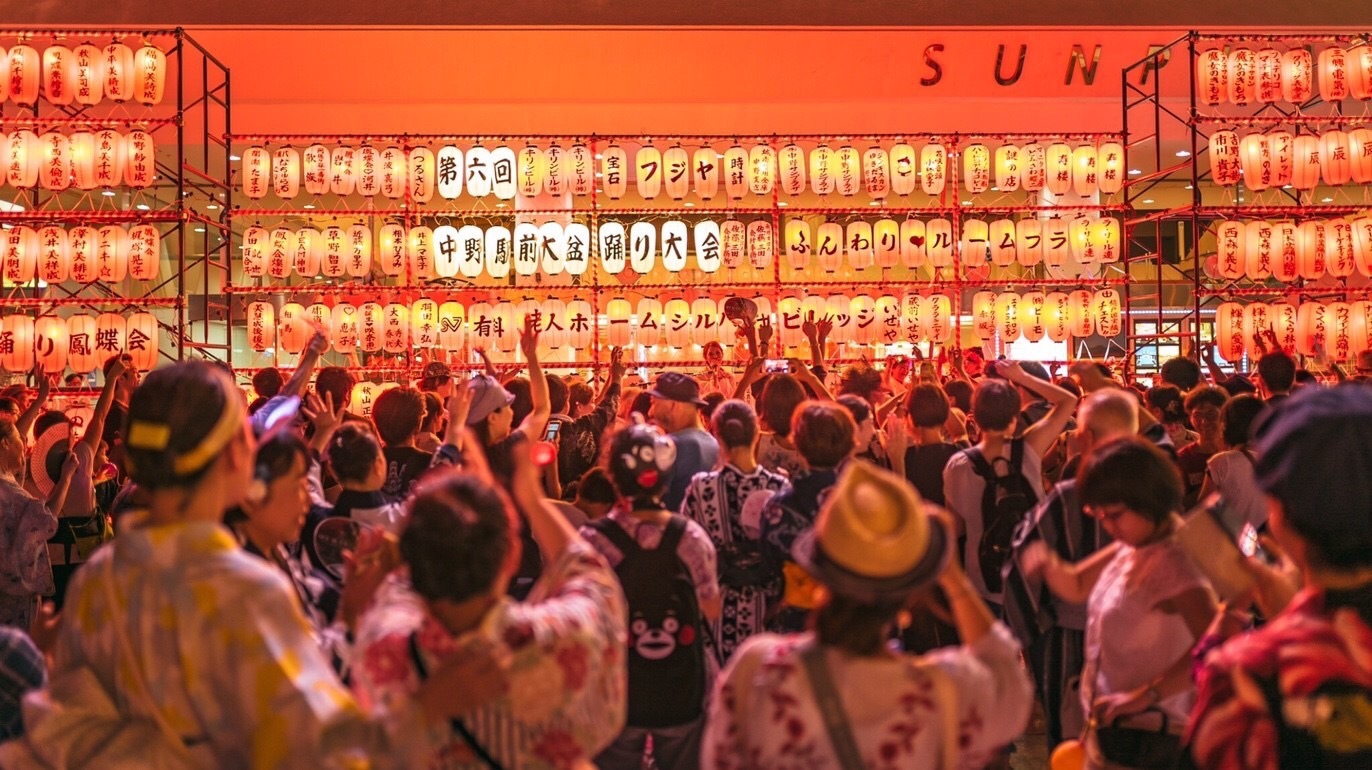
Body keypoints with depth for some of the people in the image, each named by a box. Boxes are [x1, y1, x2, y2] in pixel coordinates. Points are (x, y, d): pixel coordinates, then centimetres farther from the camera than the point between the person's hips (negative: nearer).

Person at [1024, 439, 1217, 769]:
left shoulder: (1173, 562, -23)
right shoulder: (1129, 549, 4)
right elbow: (1076, 587, 16)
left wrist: (1144, 695, -33)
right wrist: (1048, 564, -5)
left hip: (1144, 740, -8)